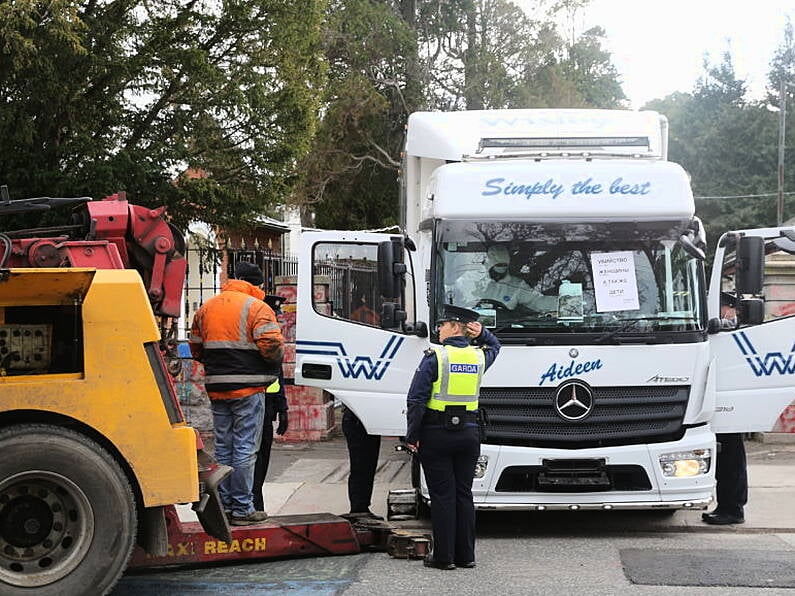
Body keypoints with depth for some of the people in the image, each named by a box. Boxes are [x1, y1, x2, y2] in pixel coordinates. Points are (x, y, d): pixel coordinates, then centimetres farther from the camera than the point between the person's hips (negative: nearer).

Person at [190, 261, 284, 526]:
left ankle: (223, 506, 15)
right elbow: (272, 347, -17)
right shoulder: (257, 308, -8)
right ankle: (242, 509, -1)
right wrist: (277, 357, 4)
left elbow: (196, 349, 16)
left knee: (223, 448, 13)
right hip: (248, 387, -6)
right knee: (245, 449, -2)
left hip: (216, 387, 6)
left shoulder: (206, 308, 13)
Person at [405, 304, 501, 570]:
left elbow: (416, 401, -13)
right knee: (464, 493, 11)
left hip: (436, 435, -4)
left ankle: (444, 556, 4)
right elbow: (494, 346, 30)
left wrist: (412, 436, -7)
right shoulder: (479, 357, 4)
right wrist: (481, 333, 10)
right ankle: (465, 555, 14)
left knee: (442, 495, 0)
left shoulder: (435, 357, -11)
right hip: (469, 434, 4)